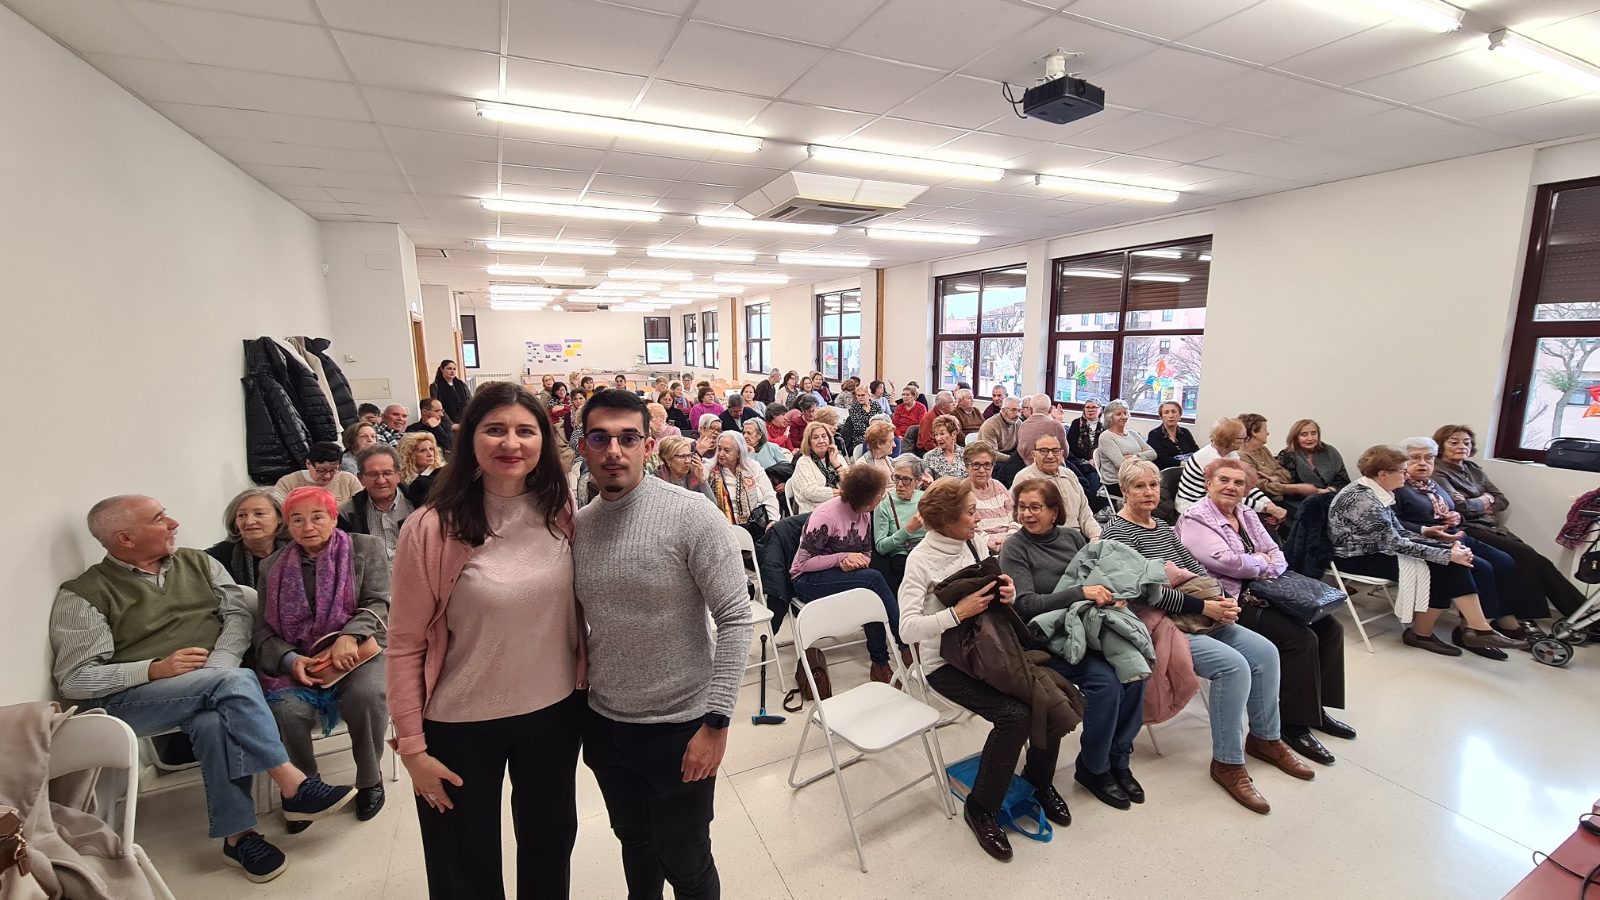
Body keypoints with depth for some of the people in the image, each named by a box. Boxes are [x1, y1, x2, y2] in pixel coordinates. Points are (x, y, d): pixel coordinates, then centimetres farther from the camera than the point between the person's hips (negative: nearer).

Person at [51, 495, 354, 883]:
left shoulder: (198, 563, 13)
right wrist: (156, 669, -19)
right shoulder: (82, 595, 2)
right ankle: (293, 787, -29)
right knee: (235, 681, -33)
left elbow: (240, 612, 5)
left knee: (214, 723, -32)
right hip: (132, 698, -3)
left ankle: (238, 835, -22)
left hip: (210, 686, 3)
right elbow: (73, 679, -4)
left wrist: (219, 666, -13)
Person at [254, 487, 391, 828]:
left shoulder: (366, 548, 5)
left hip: (357, 651, -2)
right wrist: (289, 660, -12)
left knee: (366, 694, -32)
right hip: (295, 660, 2)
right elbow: (263, 631, 9)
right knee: (288, 710, -28)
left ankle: (370, 779, -4)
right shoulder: (272, 567, 13)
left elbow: (378, 604, -3)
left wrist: (349, 636, -23)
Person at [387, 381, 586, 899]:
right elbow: (405, 645, -11)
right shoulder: (432, 529, -18)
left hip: (556, 711, 3)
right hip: (461, 725, -2)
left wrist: (585, 683, 5)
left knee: (551, 839, 25)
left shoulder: (562, 511, -7)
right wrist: (412, 748, -8)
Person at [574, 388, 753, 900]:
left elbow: (736, 619, -17)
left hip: (679, 726, -5)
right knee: (634, 841, 26)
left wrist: (716, 720, -18)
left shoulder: (692, 517, -18)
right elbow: (576, 622, 10)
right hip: (603, 723, 5)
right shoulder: (576, 526, -2)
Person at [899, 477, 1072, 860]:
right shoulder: (921, 559, -16)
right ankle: (980, 808, 0)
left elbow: (997, 598, 14)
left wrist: (1008, 593, -9)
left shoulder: (976, 544, 2)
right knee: (1015, 714, -23)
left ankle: (1039, 779, 16)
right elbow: (908, 628, -23)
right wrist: (959, 612, -29)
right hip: (946, 662, -6)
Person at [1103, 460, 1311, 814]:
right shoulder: (1118, 531, -14)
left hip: (1192, 616, 9)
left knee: (1264, 651, 0)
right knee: (1233, 665, -23)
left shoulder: (1163, 528, 15)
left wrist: (1223, 599, -3)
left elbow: (1196, 568, 15)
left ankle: (1265, 737, 21)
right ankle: (1227, 762, -7)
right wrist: (1204, 606, -18)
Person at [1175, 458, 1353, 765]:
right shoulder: (1196, 520, -12)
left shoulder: (1246, 514, 15)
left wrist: (1265, 566, -12)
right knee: (1300, 638, -20)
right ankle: (1295, 725, -7)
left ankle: (1315, 708, 15)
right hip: (1232, 603, -9)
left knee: (1329, 627, 2)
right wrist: (1262, 562, -4)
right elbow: (1227, 562, -22)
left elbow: (1277, 556, 11)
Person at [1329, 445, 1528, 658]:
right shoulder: (1362, 499, -24)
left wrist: (1446, 548, -3)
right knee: (1440, 567, -15)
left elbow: (1398, 534, 7)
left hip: (1376, 548, 9)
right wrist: (1447, 555, -15)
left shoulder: (1376, 492, 6)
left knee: (1453, 563, -4)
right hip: (1357, 558, -9)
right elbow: (1395, 543, -22)